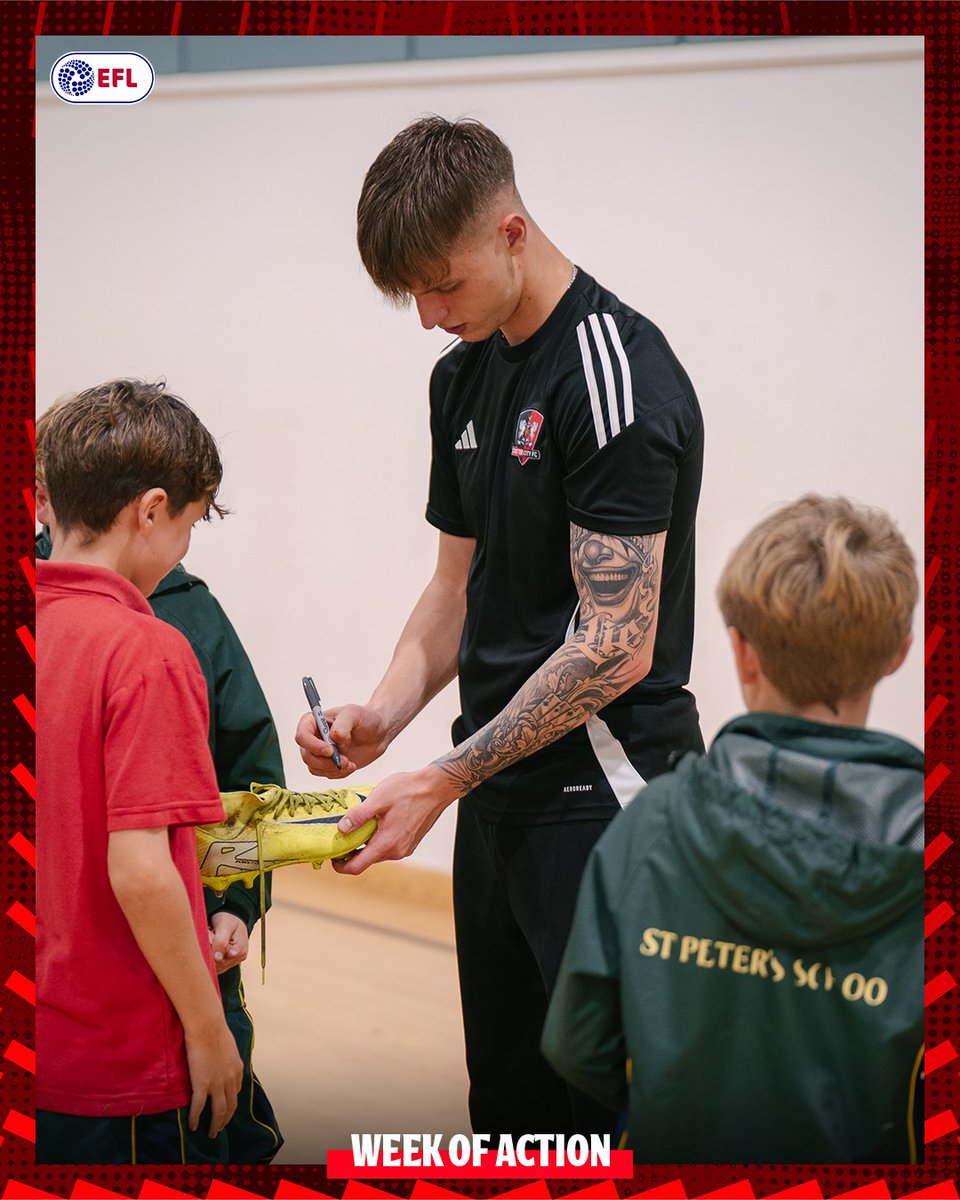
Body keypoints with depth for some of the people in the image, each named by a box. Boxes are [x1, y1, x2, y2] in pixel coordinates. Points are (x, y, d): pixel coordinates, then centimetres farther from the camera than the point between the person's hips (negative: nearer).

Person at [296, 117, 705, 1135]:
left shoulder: (616, 375, -16)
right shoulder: (464, 375, 12)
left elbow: (616, 647, -19)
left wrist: (443, 782, -17)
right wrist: (383, 717, 2)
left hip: (601, 799, -9)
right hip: (500, 797, 9)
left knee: (612, 1106, -7)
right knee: (508, 1104, 14)